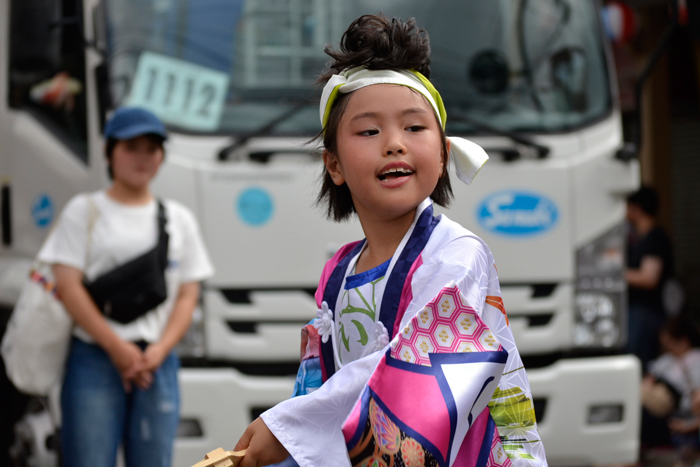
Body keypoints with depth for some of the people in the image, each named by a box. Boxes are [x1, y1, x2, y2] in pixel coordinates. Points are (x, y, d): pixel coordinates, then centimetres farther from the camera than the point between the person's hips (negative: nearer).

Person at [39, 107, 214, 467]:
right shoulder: (84, 211, 7)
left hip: (158, 364, 3)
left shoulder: (179, 219, 16)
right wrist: (116, 348, -11)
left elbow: (188, 294, 10)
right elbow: (68, 286, -3)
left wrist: (160, 349, -7)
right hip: (94, 358, -3)